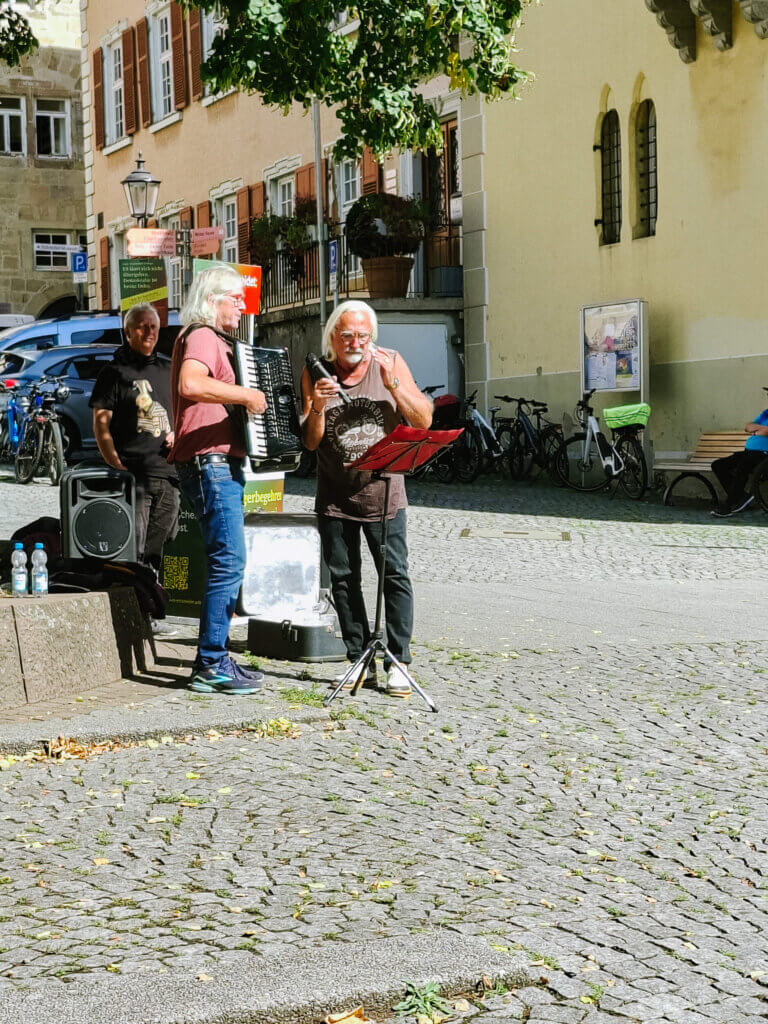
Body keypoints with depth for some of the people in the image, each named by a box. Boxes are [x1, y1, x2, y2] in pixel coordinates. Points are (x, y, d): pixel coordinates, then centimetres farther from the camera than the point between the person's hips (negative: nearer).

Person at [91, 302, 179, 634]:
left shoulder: (165, 371, 18)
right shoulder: (115, 373, 0)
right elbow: (100, 424, -5)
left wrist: (176, 435, 6)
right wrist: (117, 466, -14)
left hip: (167, 472, 6)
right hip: (133, 475, -6)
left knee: (155, 548, 10)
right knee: (132, 550, -8)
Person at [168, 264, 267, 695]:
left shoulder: (216, 340, 22)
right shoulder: (202, 337, -10)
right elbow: (190, 385, -31)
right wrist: (246, 394, -24)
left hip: (221, 463, 11)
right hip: (209, 462, -11)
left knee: (227, 561, 13)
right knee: (230, 559, -13)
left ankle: (216, 659, 19)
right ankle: (211, 667, -10)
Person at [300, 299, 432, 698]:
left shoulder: (390, 363, -2)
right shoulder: (316, 373, -2)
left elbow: (424, 420, -6)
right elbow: (310, 442, -4)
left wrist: (393, 384, -19)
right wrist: (316, 407, -23)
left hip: (383, 492, -1)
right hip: (334, 497, 1)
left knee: (395, 576, -7)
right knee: (343, 579, 5)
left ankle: (398, 662, -2)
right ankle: (360, 661, 13)